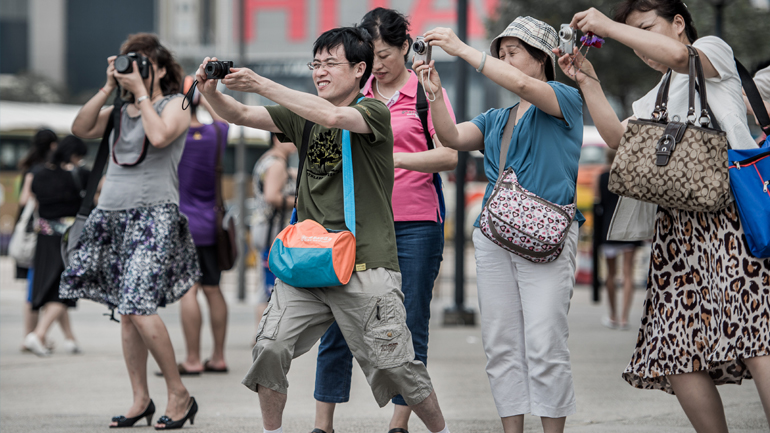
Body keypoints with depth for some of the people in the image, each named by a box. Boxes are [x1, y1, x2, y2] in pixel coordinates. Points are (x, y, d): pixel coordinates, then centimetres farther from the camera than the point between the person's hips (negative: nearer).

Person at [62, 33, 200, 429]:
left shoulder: (175, 105, 2)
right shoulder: (120, 111, 18)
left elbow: (159, 136, -17)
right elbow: (80, 129, 5)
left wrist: (140, 92, -9)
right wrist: (108, 88, 1)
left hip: (153, 215, -7)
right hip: (112, 215, 7)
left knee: (140, 310, -17)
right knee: (125, 312, 5)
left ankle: (179, 395, -7)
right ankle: (140, 400, 10)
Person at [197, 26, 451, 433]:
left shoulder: (374, 112, -4)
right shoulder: (305, 114, 13)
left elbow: (332, 117, -25)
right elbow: (241, 116, 5)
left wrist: (262, 85, -26)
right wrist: (211, 92, -17)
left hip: (366, 266, -5)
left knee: (395, 365, -2)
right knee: (270, 347, -12)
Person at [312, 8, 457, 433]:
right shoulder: (356, 95, 12)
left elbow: (449, 155, -11)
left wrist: (395, 158, -23)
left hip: (413, 225, -3)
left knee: (408, 327, 0)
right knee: (338, 324, -1)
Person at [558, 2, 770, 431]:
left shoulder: (714, 50, 11)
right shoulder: (654, 100, 31)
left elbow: (676, 54, -12)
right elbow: (618, 137, 15)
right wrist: (588, 82, 11)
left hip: (730, 207, -8)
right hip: (679, 223, 8)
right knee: (679, 349, -4)